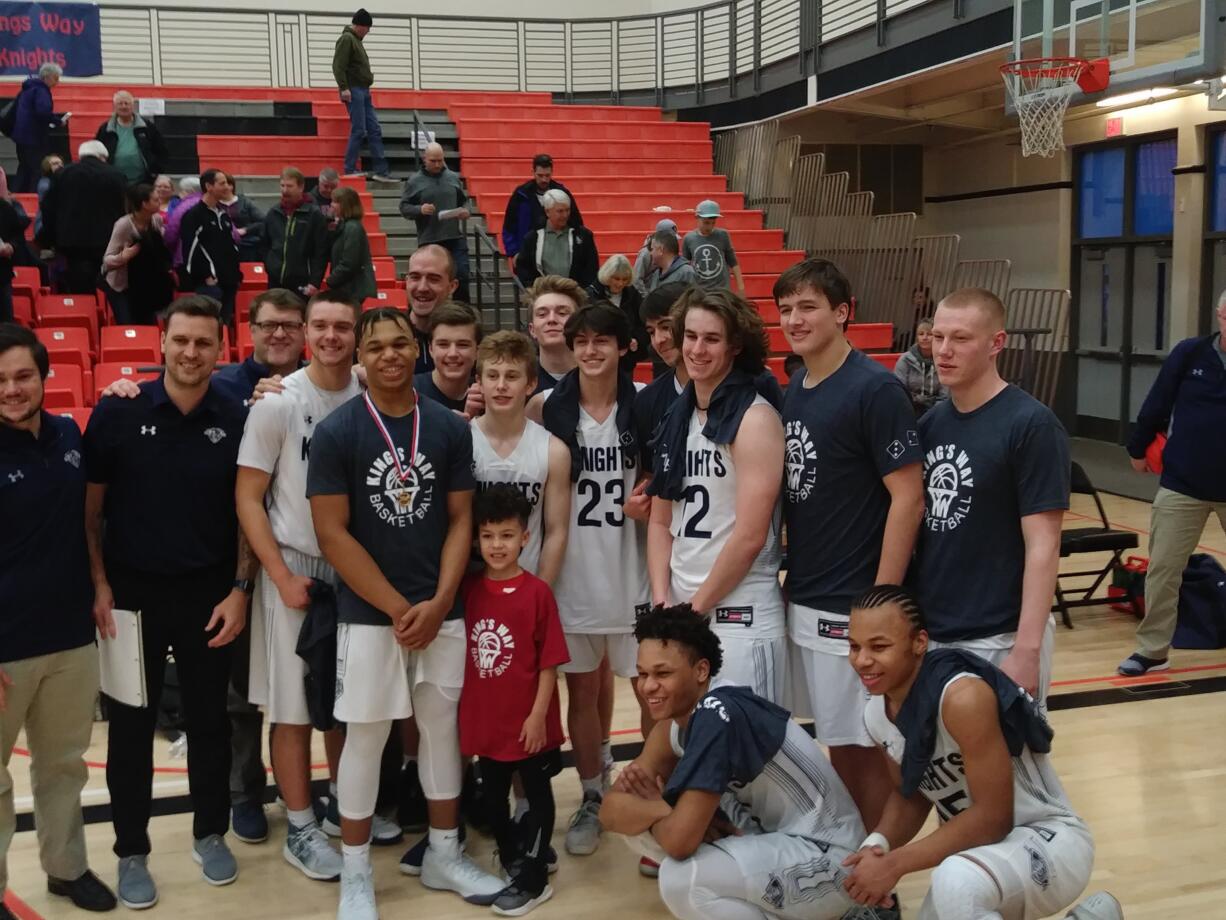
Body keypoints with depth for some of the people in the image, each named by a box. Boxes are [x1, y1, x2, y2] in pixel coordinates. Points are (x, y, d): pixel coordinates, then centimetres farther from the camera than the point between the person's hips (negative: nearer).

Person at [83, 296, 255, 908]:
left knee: (209, 720, 13)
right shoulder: (117, 412, -7)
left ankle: (210, 834, 31)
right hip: (132, 591, -1)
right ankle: (131, 851, 24)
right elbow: (89, 506, -1)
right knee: (131, 725, 9)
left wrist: (240, 589, -4)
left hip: (208, 593, 1)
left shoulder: (236, 421, -3)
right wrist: (98, 584, -8)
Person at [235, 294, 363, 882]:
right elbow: (247, 497, -8)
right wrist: (282, 576, -12)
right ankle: (300, 829, 15)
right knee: (295, 707, 3)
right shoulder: (278, 402, -10)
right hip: (296, 567, -3)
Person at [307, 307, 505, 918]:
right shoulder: (335, 432, -6)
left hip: (441, 611, 3)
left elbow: (461, 520, 5)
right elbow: (332, 533, -10)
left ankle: (444, 854, 28)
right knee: (365, 736, 5)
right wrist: (398, 608, -12)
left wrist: (438, 603, -8)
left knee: (442, 727, 12)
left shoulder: (451, 428, 3)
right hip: (368, 614, -3)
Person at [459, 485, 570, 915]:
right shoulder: (468, 589, -1)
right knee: (492, 798, 19)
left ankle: (533, 879, 22)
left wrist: (538, 715, -12)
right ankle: (511, 860, 40)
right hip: (485, 719, 5)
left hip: (528, 722, -5)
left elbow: (550, 662, -11)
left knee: (537, 796, 10)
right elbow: (459, 653, 7)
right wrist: (461, 709, 6)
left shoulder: (537, 592, -13)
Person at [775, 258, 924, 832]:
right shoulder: (793, 391, 8)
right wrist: (792, 580, 11)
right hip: (802, 601, 7)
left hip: (851, 607, -7)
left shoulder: (874, 389, -13)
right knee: (835, 742, 17)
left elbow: (908, 497, -16)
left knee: (861, 746, 4)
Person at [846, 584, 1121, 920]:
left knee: (955, 882, -37)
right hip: (979, 845, 8)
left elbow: (993, 817, -25)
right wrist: (877, 843, -11)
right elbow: (909, 793, 10)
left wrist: (895, 864, -23)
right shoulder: (876, 715, -4)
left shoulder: (964, 697, -30)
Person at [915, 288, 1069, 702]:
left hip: (997, 640, -6)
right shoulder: (929, 422, 6)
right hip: (928, 633, 6)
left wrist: (1027, 648, -18)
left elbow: (1043, 547, -14)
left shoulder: (1031, 425, -12)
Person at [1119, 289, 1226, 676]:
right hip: (1182, 486, 0)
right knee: (1163, 569, 4)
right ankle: (1153, 649, 15)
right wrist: (1138, 449, 11)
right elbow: (1156, 405, 3)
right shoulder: (1189, 354, -6)